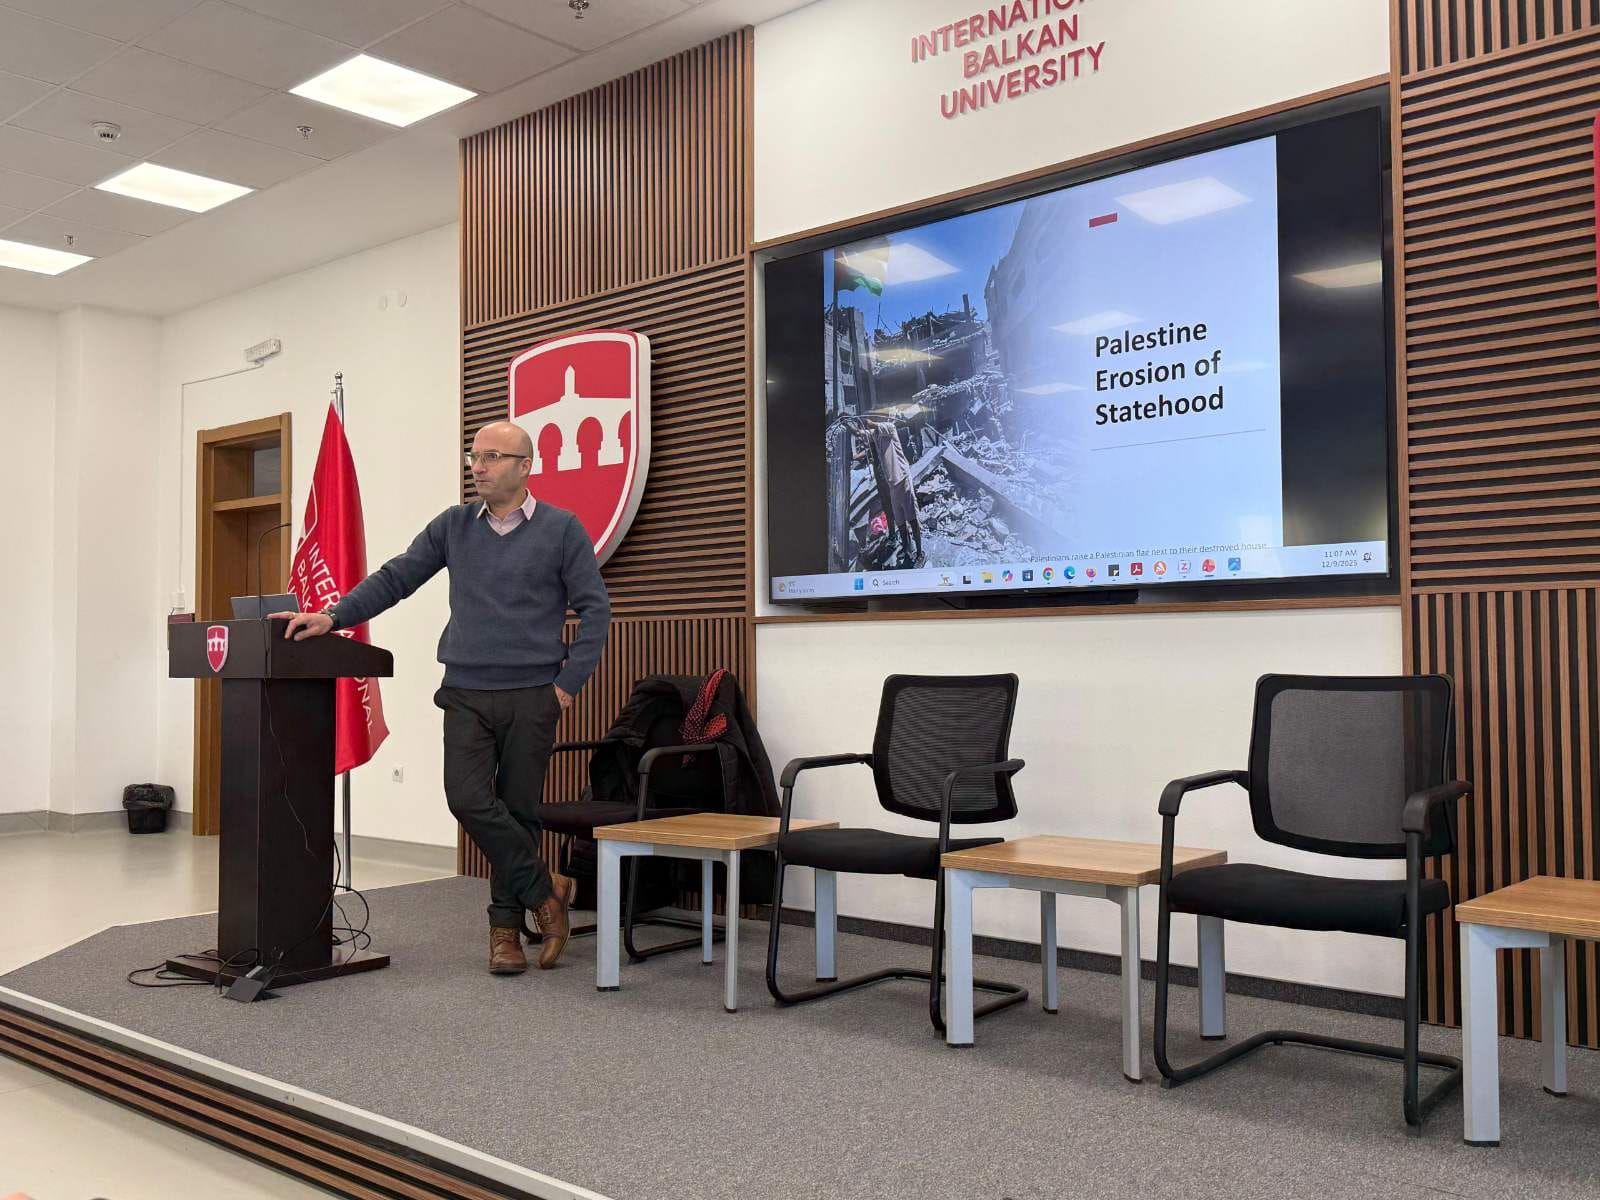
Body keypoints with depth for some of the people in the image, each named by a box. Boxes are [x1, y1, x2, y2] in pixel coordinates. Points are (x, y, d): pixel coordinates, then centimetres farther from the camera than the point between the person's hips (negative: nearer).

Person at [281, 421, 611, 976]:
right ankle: (545, 890, 7)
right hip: (466, 695, 3)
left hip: (531, 698, -2)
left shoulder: (561, 529, -2)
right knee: (468, 799, -11)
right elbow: (394, 579, 6)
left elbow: (595, 608, -3)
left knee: (517, 809, 3)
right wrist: (332, 617, -6)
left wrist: (569, 682, -8)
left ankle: (506, 926, 19)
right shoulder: (453, 526, 7)